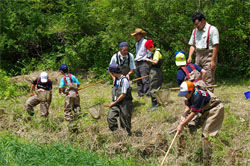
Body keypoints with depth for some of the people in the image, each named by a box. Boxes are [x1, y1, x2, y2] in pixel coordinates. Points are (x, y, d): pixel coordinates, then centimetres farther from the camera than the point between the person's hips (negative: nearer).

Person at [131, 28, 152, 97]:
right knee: (139, 80, 9)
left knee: (145, 80, -14)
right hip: (137, 63, 9)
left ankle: (147, 93, -14)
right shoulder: (137, 44, 19)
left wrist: (146, 59, -8)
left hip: (143, 63, -9)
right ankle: (140, 93, 14)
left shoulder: (145, 42, -8)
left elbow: (150, 52, -9)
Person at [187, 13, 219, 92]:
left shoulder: (212, 29, -5)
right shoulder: (195, 31, 16)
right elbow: (192, 45, 19)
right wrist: (190, 57, 3)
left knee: (209, 80, -8)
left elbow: (216, 46, -10)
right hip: (198, 56, 7)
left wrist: (213, 61, -15)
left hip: (208, 56, -7)